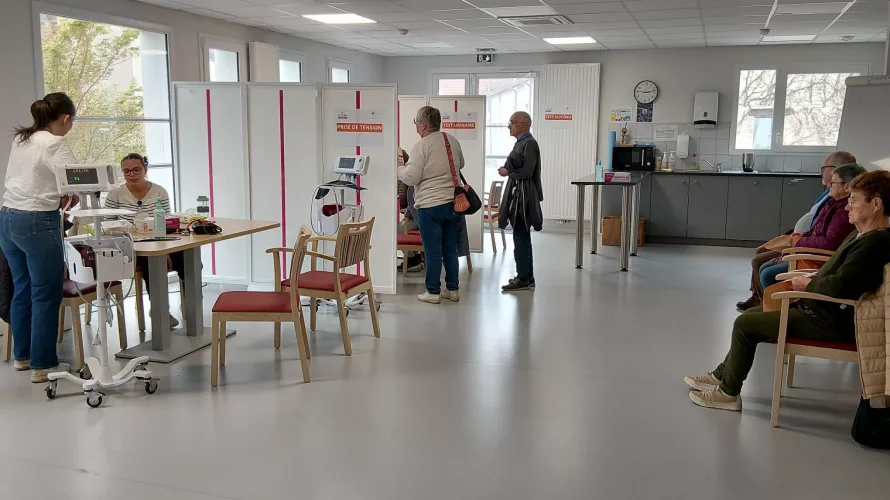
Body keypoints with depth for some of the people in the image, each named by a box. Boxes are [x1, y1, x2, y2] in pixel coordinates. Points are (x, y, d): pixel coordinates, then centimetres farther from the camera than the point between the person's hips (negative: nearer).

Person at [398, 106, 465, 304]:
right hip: (454, 203, 6)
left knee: (433, 251, 2)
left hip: (430, 206, -6)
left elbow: (411, 178, -15)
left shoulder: (421, 146, -13)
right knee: (450, 249, 14)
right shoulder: (452, 141, 7)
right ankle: (453, 289, 21)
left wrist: (399, 169, 4)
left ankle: (433, 292, 9)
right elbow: (460, 164, 23)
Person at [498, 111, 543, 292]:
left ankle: (523, 279, -3)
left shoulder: (529, 143, -14)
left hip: (523, 197, -10)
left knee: (520, 237, -8)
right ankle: (527, 277, 21)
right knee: (522, 237, 14)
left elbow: (527, 171, -20)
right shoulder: (521, 142, 16)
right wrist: (507, 169, 8)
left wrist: (508, 172, -9)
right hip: (518, 195, 10)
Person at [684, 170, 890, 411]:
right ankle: (722, 375, 23)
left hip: (830, 322, -11)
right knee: (751, 315, 15)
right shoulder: (862, 235, 9)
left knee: (744, 324, -9)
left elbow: (839, 285, -31)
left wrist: (808, 285, -12)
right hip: (820, 309, 11)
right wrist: (815, 277, 1)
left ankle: (728, 392, 6)